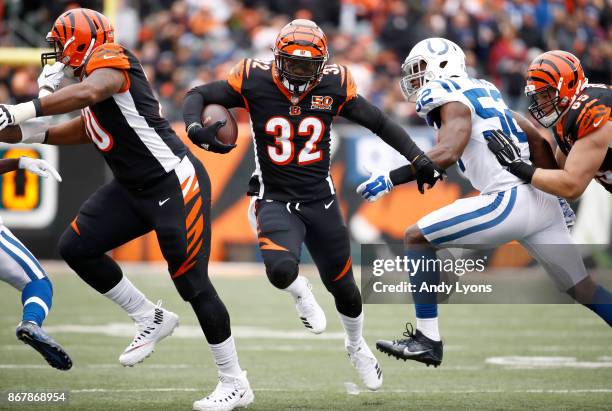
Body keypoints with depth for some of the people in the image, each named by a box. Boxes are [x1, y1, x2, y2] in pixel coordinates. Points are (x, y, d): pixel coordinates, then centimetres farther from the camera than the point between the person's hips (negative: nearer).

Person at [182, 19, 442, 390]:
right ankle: (300, 292, 10)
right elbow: (198, 96, -3)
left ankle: (357, 346, 47)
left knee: (343, 287, 14)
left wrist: (418, 158, 0)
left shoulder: (334, 87, -8)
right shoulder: (255, 82, -12)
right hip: (275, 201, -2)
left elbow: (379, 122, 5)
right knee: (281, 270, -30)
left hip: (321, 201, 2)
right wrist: (196, 128, -24)